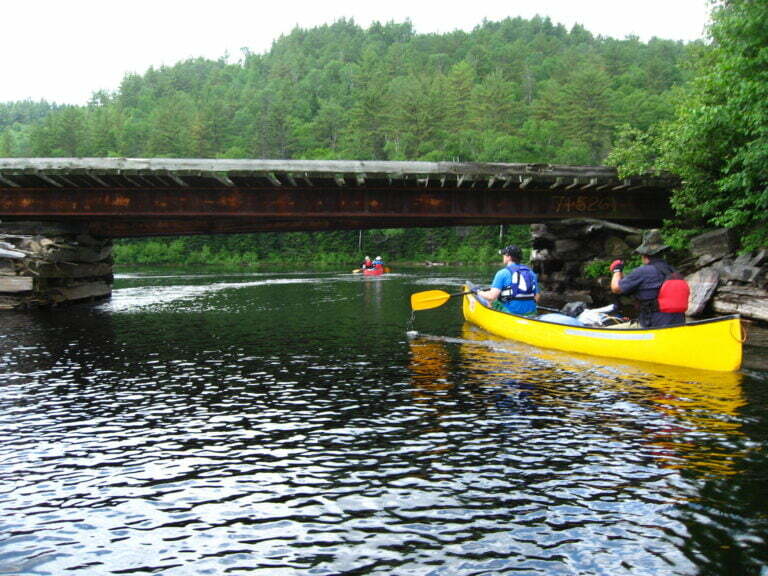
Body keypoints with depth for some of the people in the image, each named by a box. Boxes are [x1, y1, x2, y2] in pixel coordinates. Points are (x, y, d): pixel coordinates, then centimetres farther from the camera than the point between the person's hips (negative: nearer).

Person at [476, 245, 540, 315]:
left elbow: (492, 296, -13)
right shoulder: (531, 273, 11)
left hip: (511, 313, -6)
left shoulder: (503, 273, -6)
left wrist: (481, 293, 8)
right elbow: (537, 297, 11)